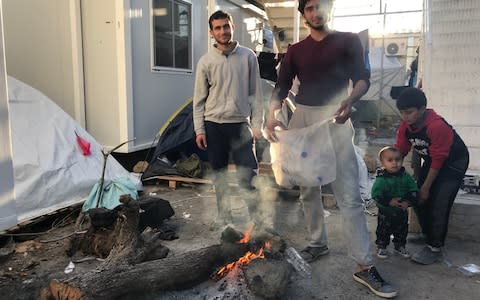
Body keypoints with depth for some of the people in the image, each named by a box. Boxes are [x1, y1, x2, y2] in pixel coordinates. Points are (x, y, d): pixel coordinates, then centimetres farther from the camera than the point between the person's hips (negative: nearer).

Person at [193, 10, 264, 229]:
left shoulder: (248, 57, 0)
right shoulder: (206, 61, 0)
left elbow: (256, 94, 2)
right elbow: (199, 99, 3)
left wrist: (257, 125, -3)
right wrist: (199, 130, -2)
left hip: (240, 124, -1)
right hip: (214, 125, 1)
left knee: (248, 174, -3)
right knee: (219, 174, 10)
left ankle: (257, 216, 12)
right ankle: (224, 215, 25)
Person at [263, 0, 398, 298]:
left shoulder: (348, 40, 8)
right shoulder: (296, 50, 15)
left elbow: (363, 78, -1)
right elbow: (281, 88, 7)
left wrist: (349, 100, -24)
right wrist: (271, 115, -12)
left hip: (334, 118, -4)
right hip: (302, 118, 4)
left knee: (349, 194, -9)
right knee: (308, 189, 10)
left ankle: (365, 265, -7)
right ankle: (318, 243, 27)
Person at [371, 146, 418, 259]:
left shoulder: (406, 177, -7)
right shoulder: (381, 179, -20)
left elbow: (414, 190, -3)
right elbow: (376, 195, -22)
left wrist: (408, 202, -17)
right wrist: (389, 201, -29)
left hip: (402, 212, 4)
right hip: (385, 212, -4)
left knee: (402, 230, 19)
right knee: (383, 231, 9)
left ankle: (400, 246, 40)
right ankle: (381, 247, 27)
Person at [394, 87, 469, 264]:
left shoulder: (437, 126, -33)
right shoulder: (405, 126, -13)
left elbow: (438, 161, -26)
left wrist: (426, 188, -19)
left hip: (453, 163, -7)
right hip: (431, 161, 7)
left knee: (438, 206, -13)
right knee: (419, 201, 5)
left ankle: (435, 250, -1)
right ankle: (428, 237, 25)